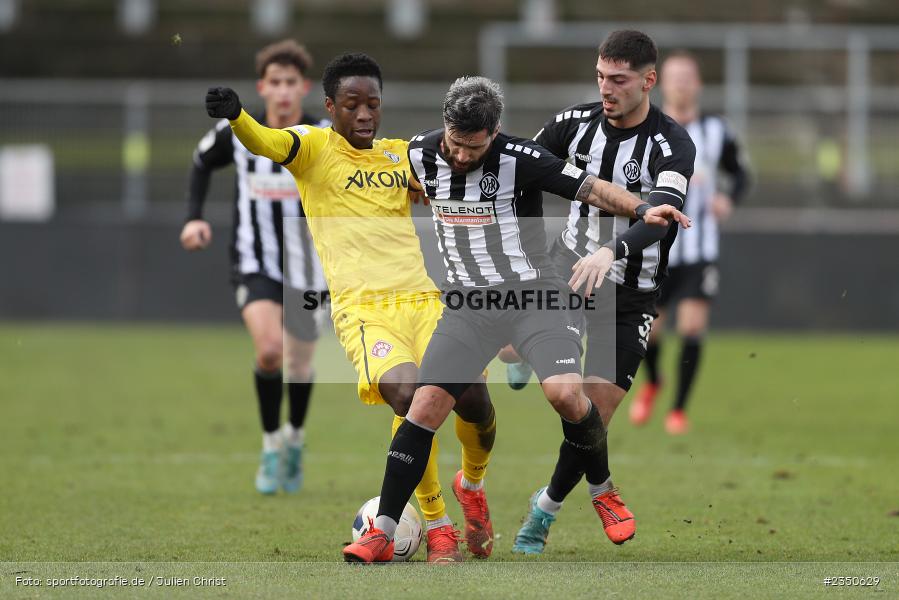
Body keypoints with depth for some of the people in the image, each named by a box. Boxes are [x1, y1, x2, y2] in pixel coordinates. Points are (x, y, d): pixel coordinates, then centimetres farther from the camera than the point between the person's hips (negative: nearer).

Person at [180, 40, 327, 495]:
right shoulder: (237, 132, -9)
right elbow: (202, 163, 12)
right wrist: (194, 216, 1)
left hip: (307, 265, 1)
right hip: (255, 264, -1)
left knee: (299, 364, 11)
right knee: (270, 349, -24)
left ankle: (294, 438, 42)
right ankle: (271, 445, -3)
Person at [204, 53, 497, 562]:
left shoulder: (401, 154, 16)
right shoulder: (314, 146, 2)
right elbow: (268, 143, -18)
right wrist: (235, 115, -39)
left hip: (421, 299, 4)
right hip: (362, 307, -4)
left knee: (474, 400, -11)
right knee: (410, 396, -28)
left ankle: (473, 484, 25)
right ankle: (437, 526, -9)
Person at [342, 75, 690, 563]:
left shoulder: (520, 159, -16)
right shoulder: (421, 154, -3)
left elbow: (589, 188, -14)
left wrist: (642, 210, -30)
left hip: (531, 296, -3)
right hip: (468, 304, 3)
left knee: (565, 392, -25)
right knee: (425, 406, -9)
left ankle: (604, 492, 2)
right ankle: (381, 533, -5)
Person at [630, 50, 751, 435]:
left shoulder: (716, 132, 3)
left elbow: (740, 174, 17)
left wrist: (729, 199, -5)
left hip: (700, 250, 0)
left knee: (693, 327, -12)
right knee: (649, 330, 3)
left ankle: (679, 409, 4)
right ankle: (652, 382, 37)